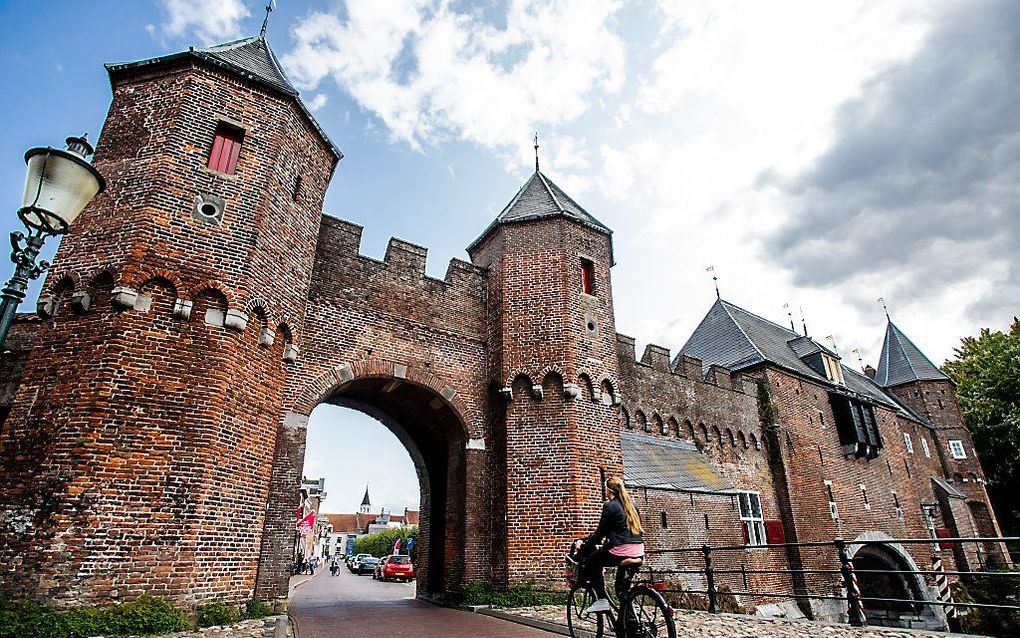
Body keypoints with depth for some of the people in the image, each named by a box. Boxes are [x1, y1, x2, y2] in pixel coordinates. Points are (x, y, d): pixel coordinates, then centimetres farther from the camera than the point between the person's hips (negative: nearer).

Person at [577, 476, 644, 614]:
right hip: (638, 551, 7)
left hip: (621, 550, -7)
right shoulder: (631, 504, 14)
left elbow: (600, 532, -4)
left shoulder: (609, 506, -6)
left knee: (593, 562, 13)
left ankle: (602, 600, 4)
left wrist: (584, 546, 8)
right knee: (622, 585, 21)